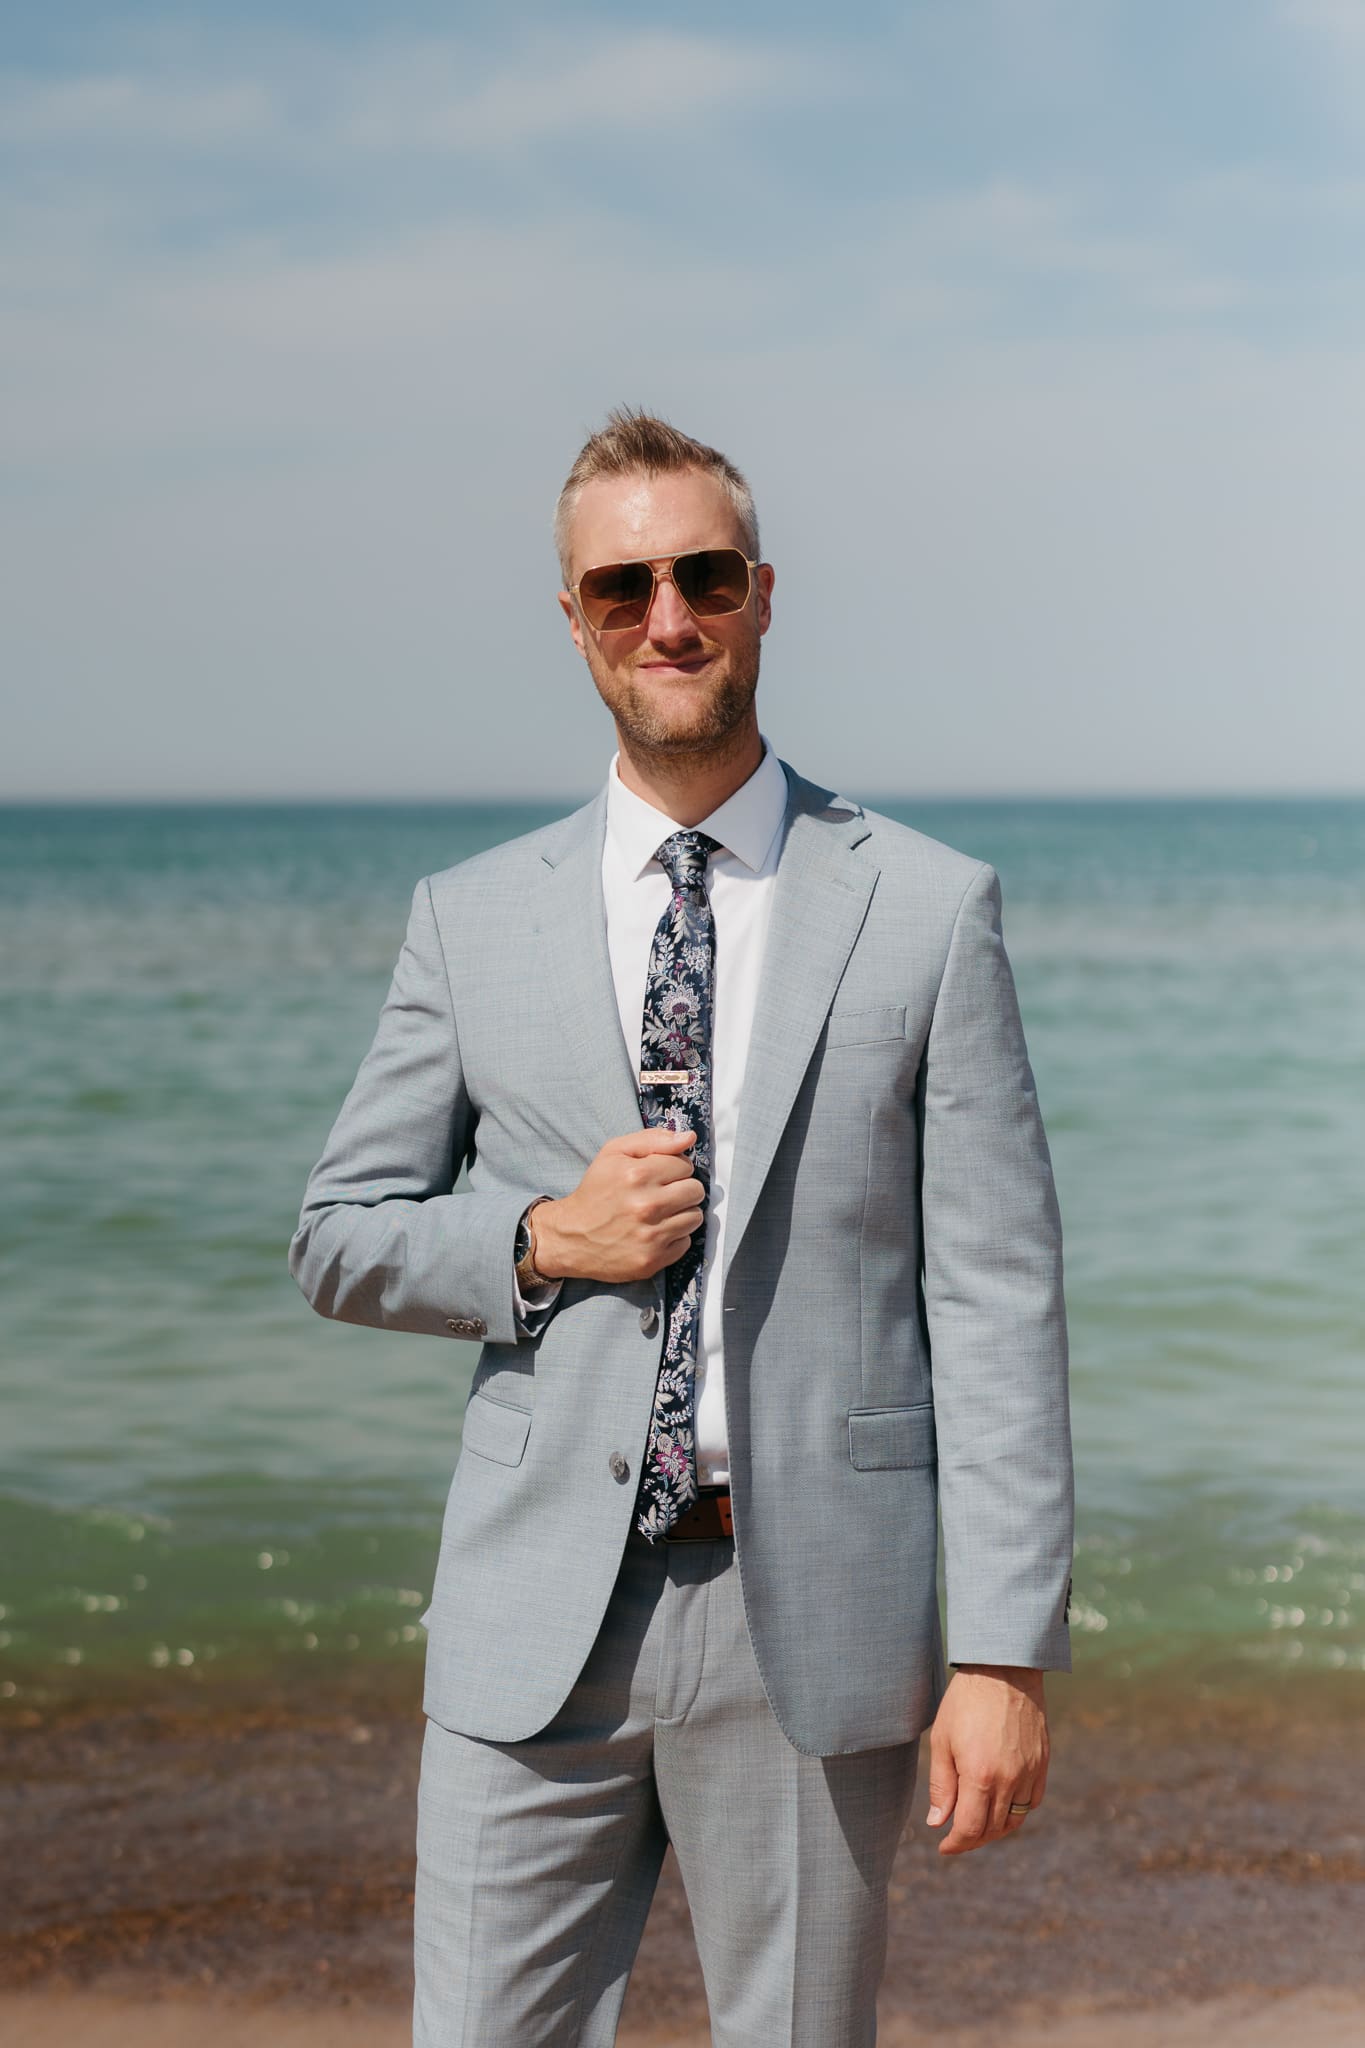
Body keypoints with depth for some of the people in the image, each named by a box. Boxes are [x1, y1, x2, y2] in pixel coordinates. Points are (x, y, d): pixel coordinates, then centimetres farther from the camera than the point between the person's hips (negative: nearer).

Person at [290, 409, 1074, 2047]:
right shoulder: (474, 918, 7)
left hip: (816, 1618, -1)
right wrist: (545, 1240, -8)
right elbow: (339, 1240, 12)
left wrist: (1007, 1653, -9)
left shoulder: (927, 910, 1)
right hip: (540, 1622, 1)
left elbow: (996, 1297, -3)